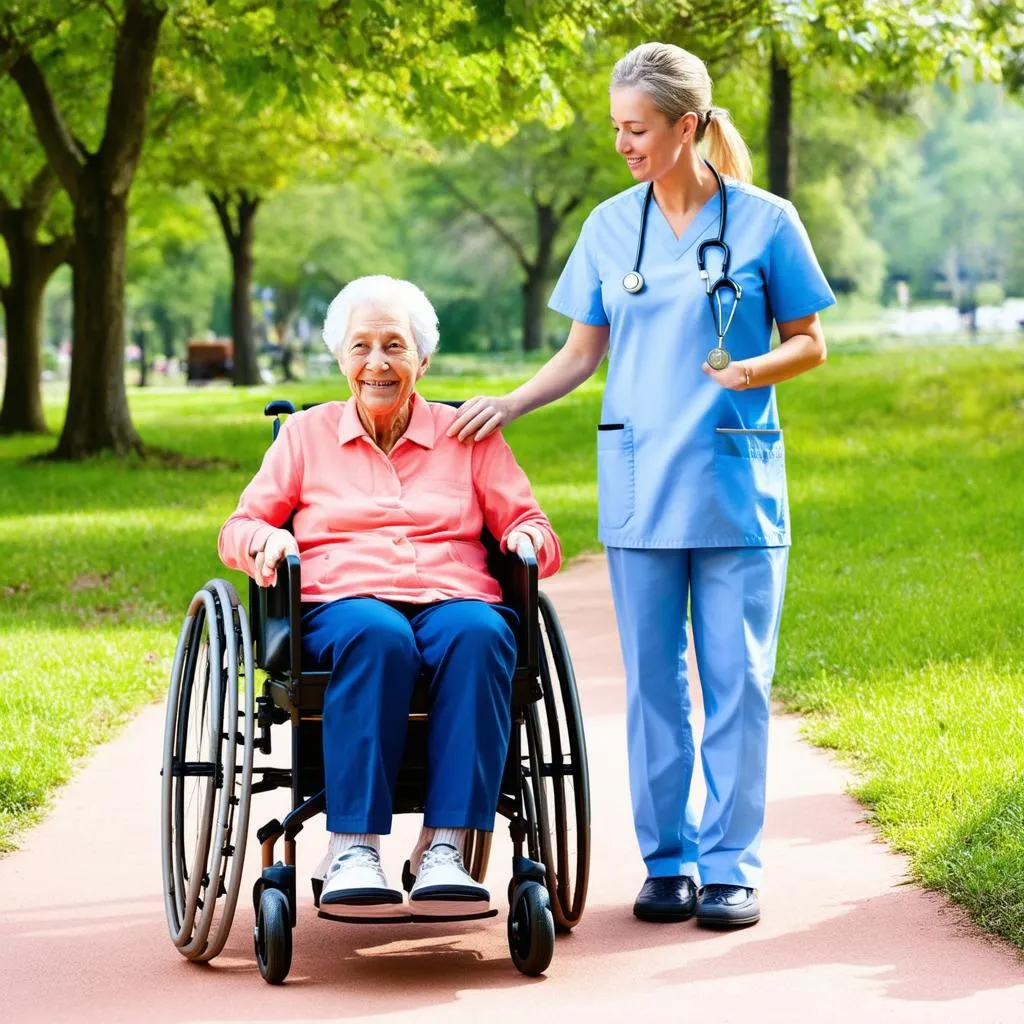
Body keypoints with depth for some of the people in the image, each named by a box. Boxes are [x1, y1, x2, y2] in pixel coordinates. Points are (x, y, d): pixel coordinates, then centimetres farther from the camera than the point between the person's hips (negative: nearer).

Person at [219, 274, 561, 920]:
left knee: (479, 634, -37)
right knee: (378, 636, -39)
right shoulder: (306, 434, 24)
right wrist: (268, 539, -4)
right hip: (343, 604, -1)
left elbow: (532, 528, 18)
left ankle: (443, 849, -42)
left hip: (454, 599, 1)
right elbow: (238, 531, 20)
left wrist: (527, 537, -7)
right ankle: (352, 851, -41)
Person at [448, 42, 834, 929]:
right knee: (653, 679, 6)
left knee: (736, 675, -1)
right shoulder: (610, 227, 7)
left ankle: (731, 866, 6)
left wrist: (754, 369, -16)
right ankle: (668, 861, 14)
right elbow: (583, 354, 15)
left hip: (735, 481, -3)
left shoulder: (765, 222, -2)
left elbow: (809, 344, 3)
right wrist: (508, 405, 3)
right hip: (639, 481, 3)